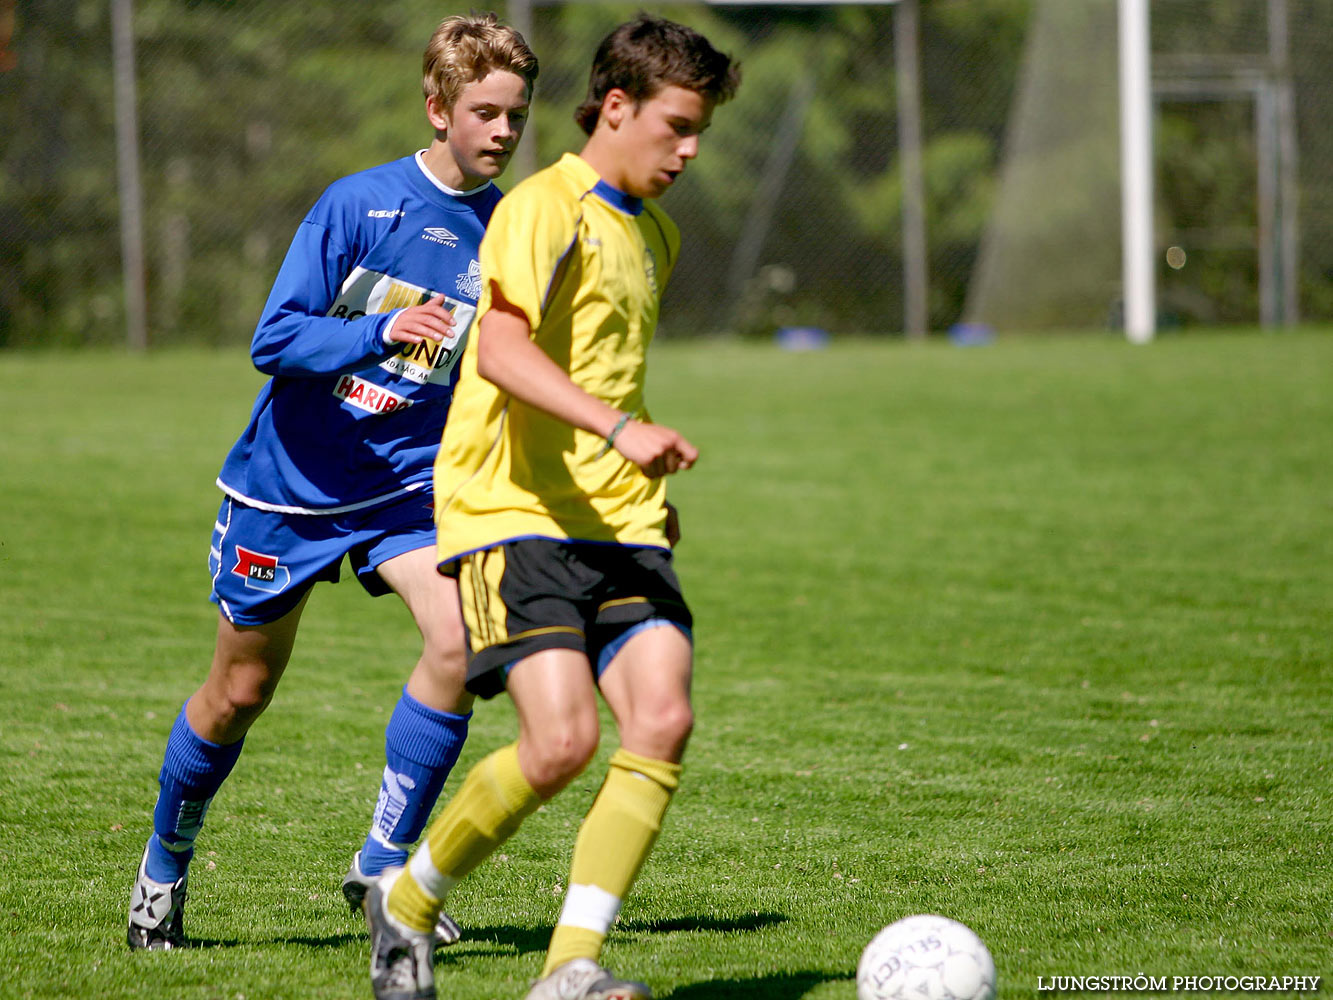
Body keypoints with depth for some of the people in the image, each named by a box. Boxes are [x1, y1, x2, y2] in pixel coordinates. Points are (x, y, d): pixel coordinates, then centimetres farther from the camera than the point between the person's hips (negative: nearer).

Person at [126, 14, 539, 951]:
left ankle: (383, 864, -9)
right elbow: (274, 338, -17)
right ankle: (166, 863, 35)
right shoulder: (360, 203, -12)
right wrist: (378, 334, -33)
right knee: (240, 691, 8)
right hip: (291, 480, -2)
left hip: (409, 485, 2)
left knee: (458, 637, -24)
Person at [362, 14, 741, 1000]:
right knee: (562, 741, -21)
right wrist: (619, 427, -34)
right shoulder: (546, 208, -7)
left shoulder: (655, 235, 21)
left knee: (663, 716, -15)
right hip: (513, 512, -7)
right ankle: (407, 903, 4)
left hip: (619, 526, 8)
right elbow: (500, 349, -24)